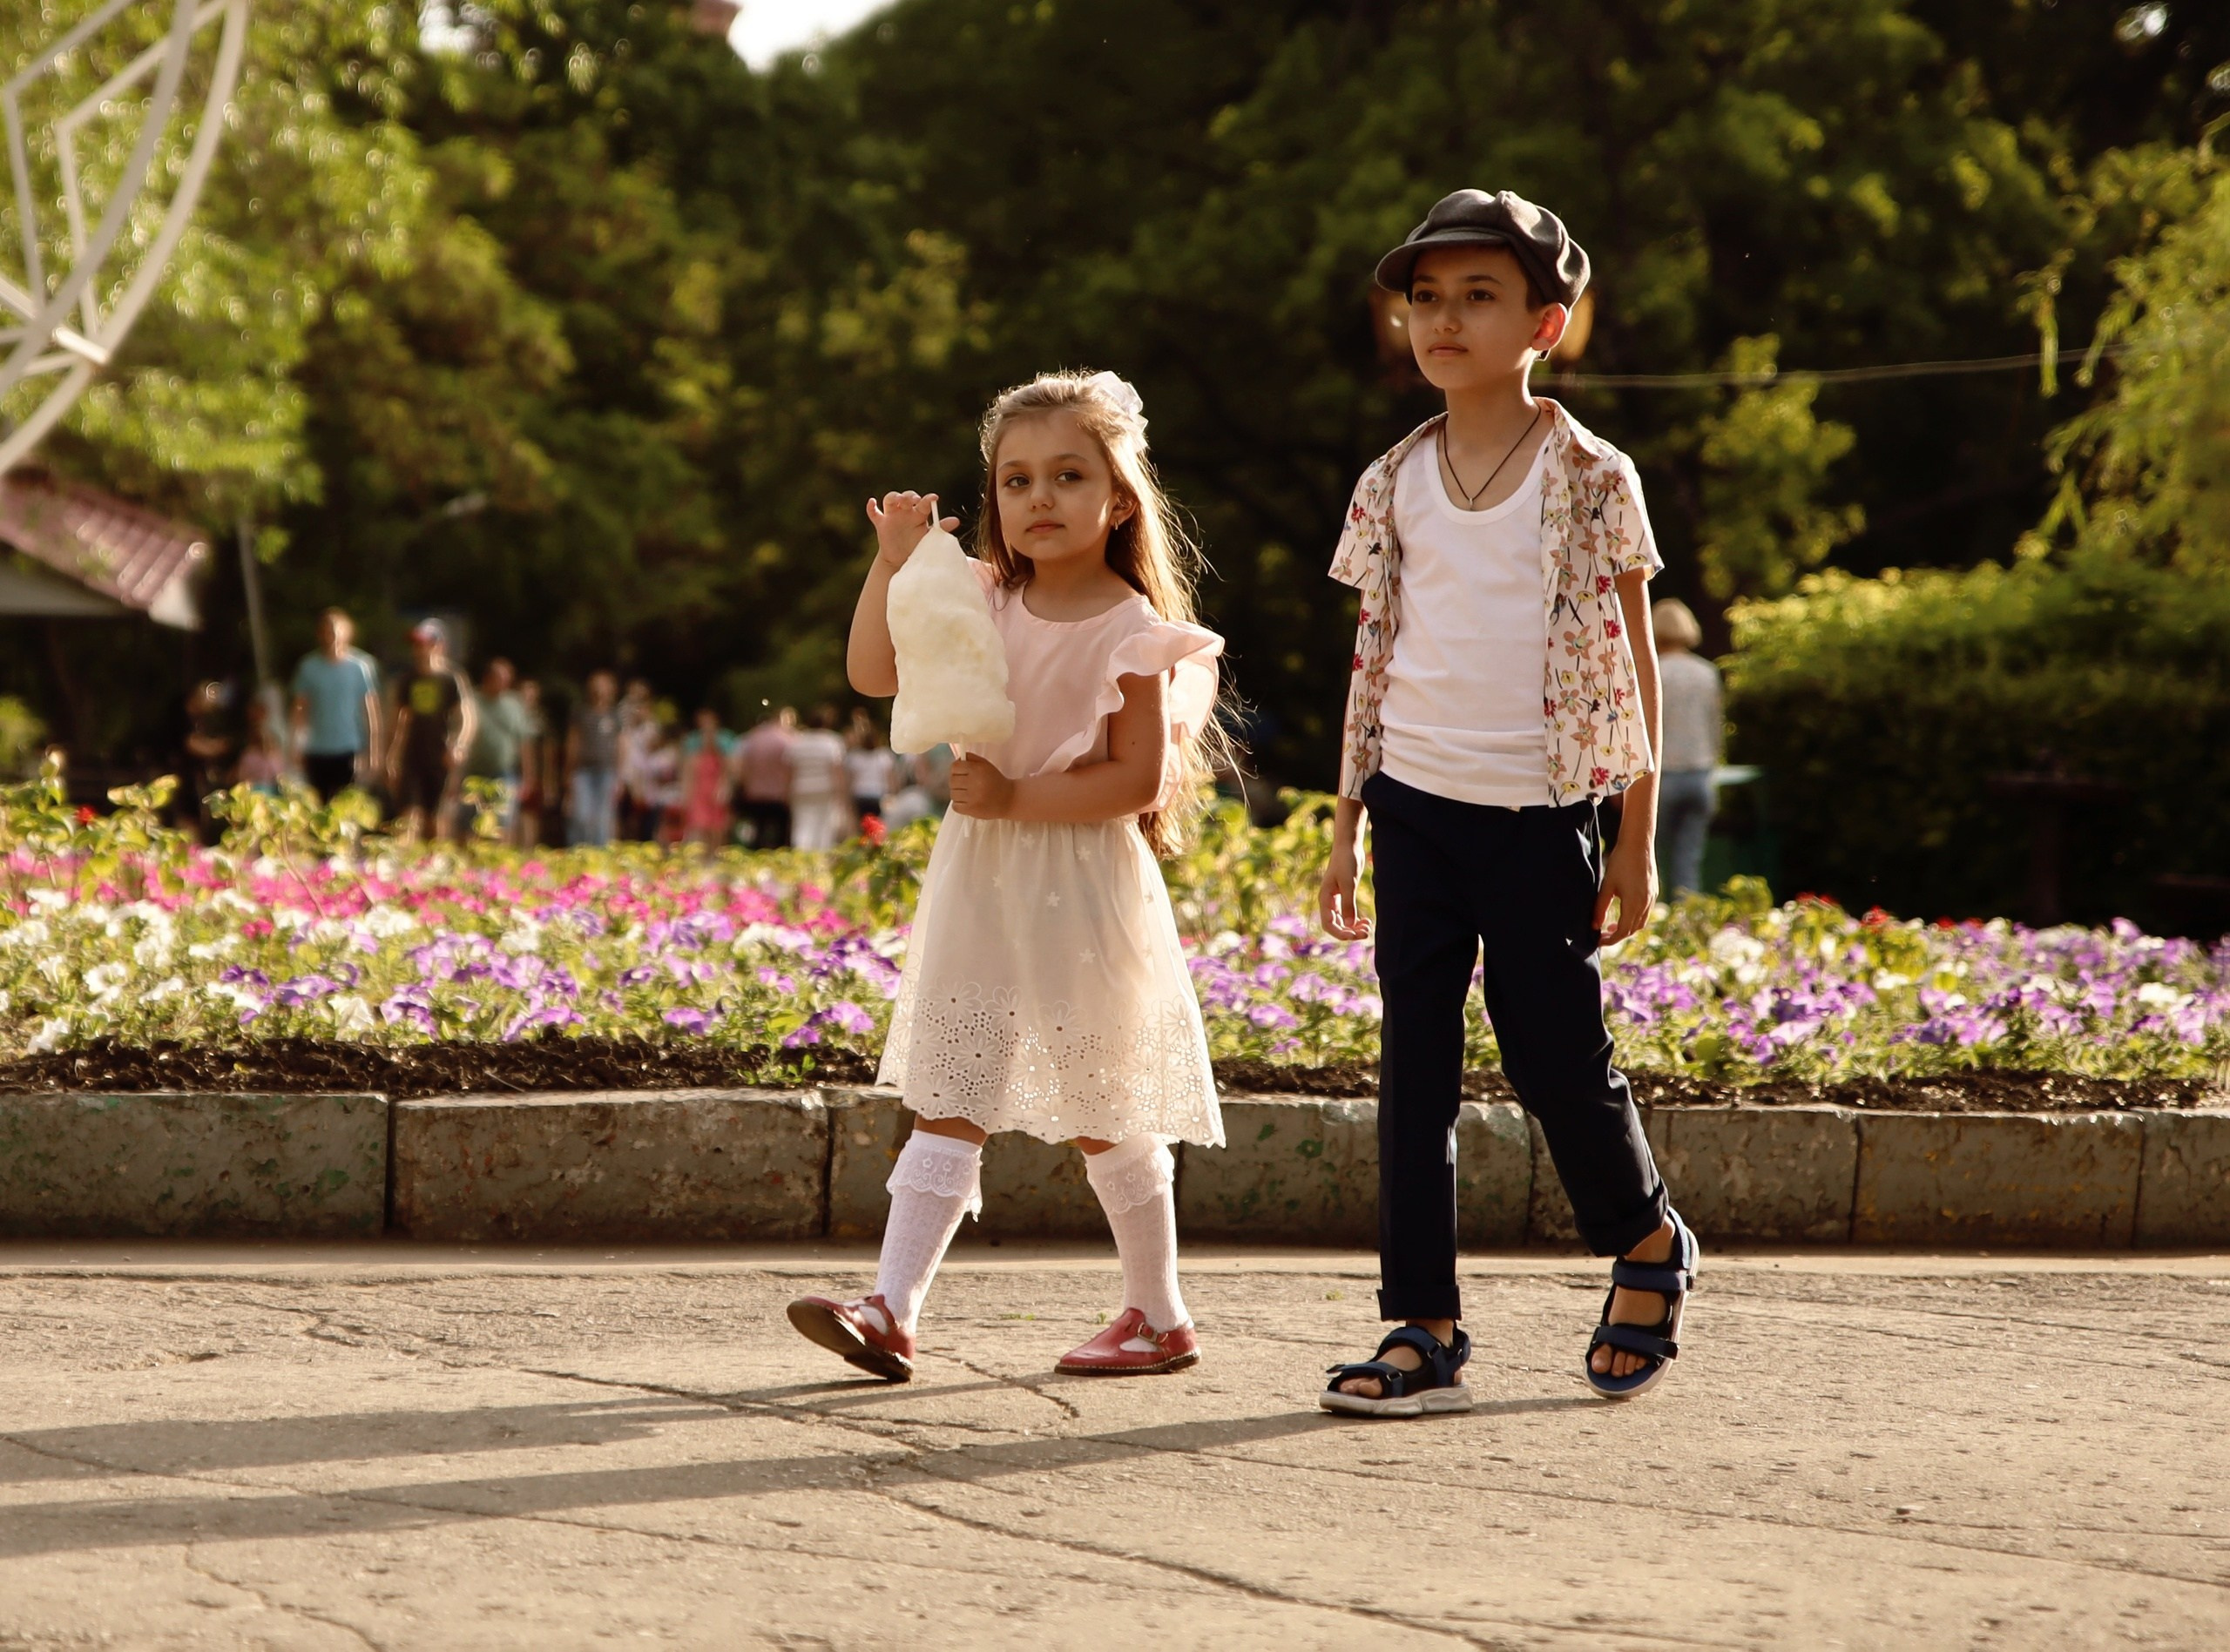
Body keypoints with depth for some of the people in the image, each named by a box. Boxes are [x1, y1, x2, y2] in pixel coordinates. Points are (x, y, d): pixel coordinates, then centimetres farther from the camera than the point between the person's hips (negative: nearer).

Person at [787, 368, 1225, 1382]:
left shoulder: (1132, 633, -11)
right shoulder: (984, 605, 7)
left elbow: (1139, 778, -16)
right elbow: (874, 675, 6)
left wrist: (1016, 797, -21)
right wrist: (894, 566, -7)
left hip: (1083, 885, -5)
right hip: (981, 880, 5)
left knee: (1100, 1113, 5)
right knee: (947, 1103, 0)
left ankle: (1161, 1318, 20)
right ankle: (891, 1310, -6)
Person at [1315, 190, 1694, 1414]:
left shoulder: (1590, 479, -3)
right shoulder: (1393, 486, 8)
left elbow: (1635, 667, 0)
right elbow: (1374, 662, 13)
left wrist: (1637, 844, -1)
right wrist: (1346, 833, 10)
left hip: (1538, 810, -3)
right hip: (1417, 805, 4)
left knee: (1556, 1060, 0)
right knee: (1414, 1069, 1)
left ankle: (1648, 1245, 28)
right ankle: (1424, 1328, 5)